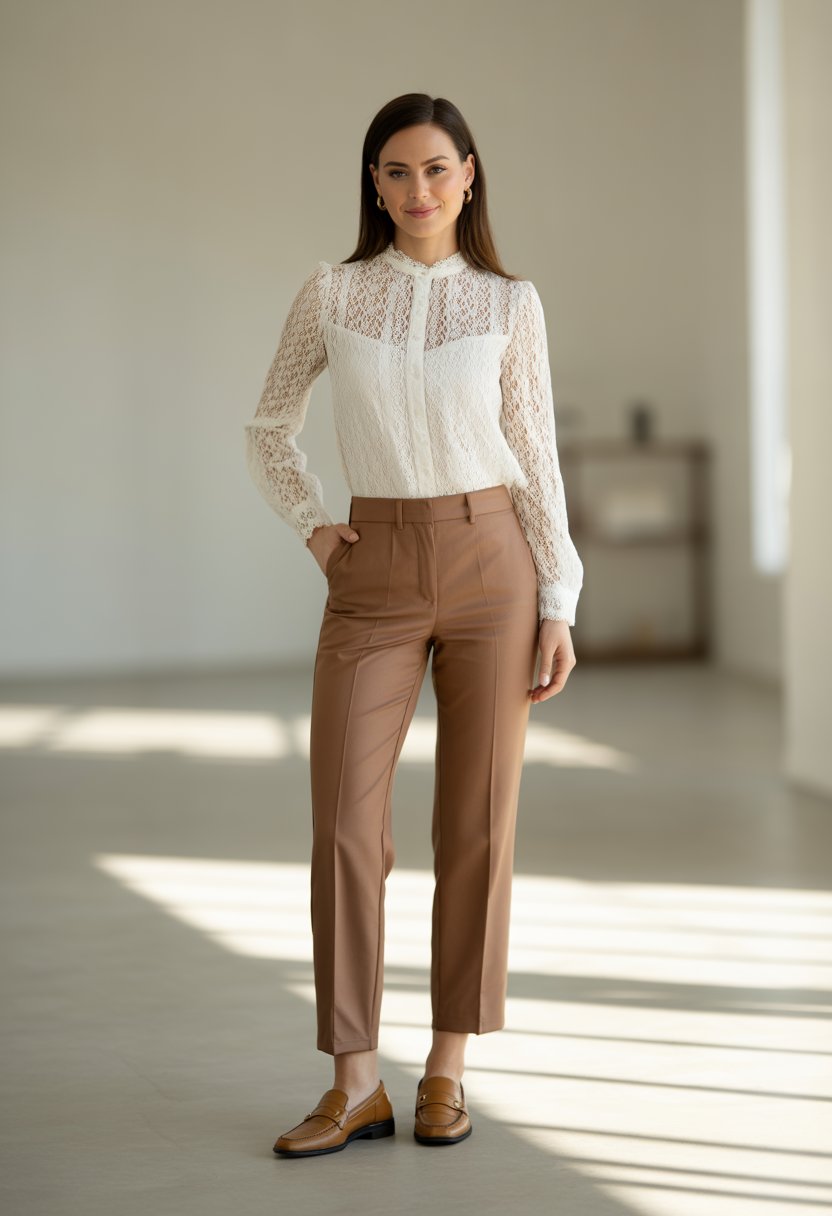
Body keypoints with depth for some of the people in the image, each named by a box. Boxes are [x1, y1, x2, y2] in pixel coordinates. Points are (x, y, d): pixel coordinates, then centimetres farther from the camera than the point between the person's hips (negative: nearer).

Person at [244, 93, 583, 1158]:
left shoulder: (510, 304, 3)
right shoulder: (330, 293, 3)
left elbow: (536, 459, 3)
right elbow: (269, 428, 15)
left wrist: (559, 608, -1)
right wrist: (311, 526, -1)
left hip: (490, 563, 0)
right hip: (376, 579, 0)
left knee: (477, 823, 2)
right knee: (344, 825, -6)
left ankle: (447, 1069, 15)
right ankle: (356, 1087, 4)